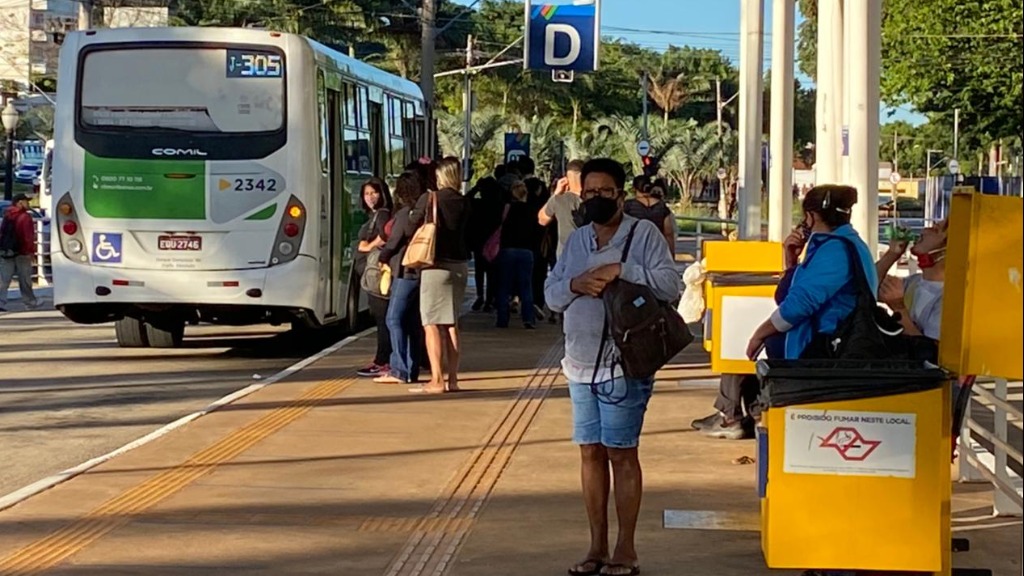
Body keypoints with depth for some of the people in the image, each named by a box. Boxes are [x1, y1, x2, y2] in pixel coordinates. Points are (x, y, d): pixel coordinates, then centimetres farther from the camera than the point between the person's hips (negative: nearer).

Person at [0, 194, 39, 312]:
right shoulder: (25, 217, -11)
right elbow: (28, 236, -16)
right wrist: (31, 251, -12)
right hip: (21, 253, -6)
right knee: (25, 280, 6)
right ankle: (30, 302, 17)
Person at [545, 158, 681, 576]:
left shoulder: (644, 233, -4)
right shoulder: (576, 240, 13)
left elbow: (670, 285, -13)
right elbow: (551, 294, 12)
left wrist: (623, 270, -21)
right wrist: (575, 284, -9)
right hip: (581, 364, 6)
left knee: (622, 452, -1)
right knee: (591, 452, 9)